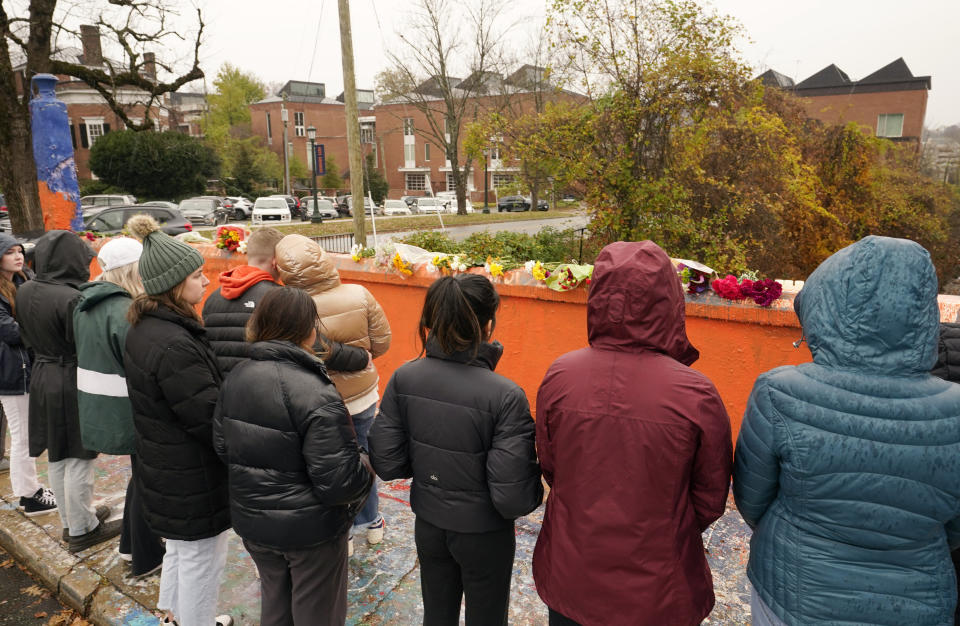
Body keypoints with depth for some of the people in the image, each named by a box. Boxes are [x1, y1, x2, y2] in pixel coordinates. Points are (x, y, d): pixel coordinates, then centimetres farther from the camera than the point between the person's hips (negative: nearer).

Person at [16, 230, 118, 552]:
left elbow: (26, 336, 13)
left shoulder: (24, 292, 2)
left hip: (41, 378, 8)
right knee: (78, 460, 5)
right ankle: (81, 530, 19)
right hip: (73, 384, -8)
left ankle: (71, 519, 35)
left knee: (56, 457, 19)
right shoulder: (72, 298, -24)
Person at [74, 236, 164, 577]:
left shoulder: (86, 303, 5)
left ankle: (131, 543, 39)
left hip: (98, 407, 9)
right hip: (130, 411, -9)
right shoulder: (125, 312, -25)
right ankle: (145, 558, 24)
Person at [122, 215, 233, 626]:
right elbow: (209, 419, -26)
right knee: (202, 557, 11)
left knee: (180, 546, 29)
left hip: (163, 465, 10)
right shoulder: (175, 346, -31)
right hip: (191, 479, -10)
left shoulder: (144, 327, 1)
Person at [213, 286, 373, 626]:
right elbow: (339, 481, -27)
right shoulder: (317, 396, -28)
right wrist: (367, 467, -7)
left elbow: (223, 447, 4)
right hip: (310, 530, -6)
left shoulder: (235, 378, -6)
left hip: (251, 521, 6)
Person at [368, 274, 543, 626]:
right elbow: (513, 498, -26)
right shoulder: (506, 396, -28)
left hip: (428, 526, 4)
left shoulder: (404, 379, -16)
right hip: (484, 534, -3)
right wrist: (536, 489, -5)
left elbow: (387, 464, -9)